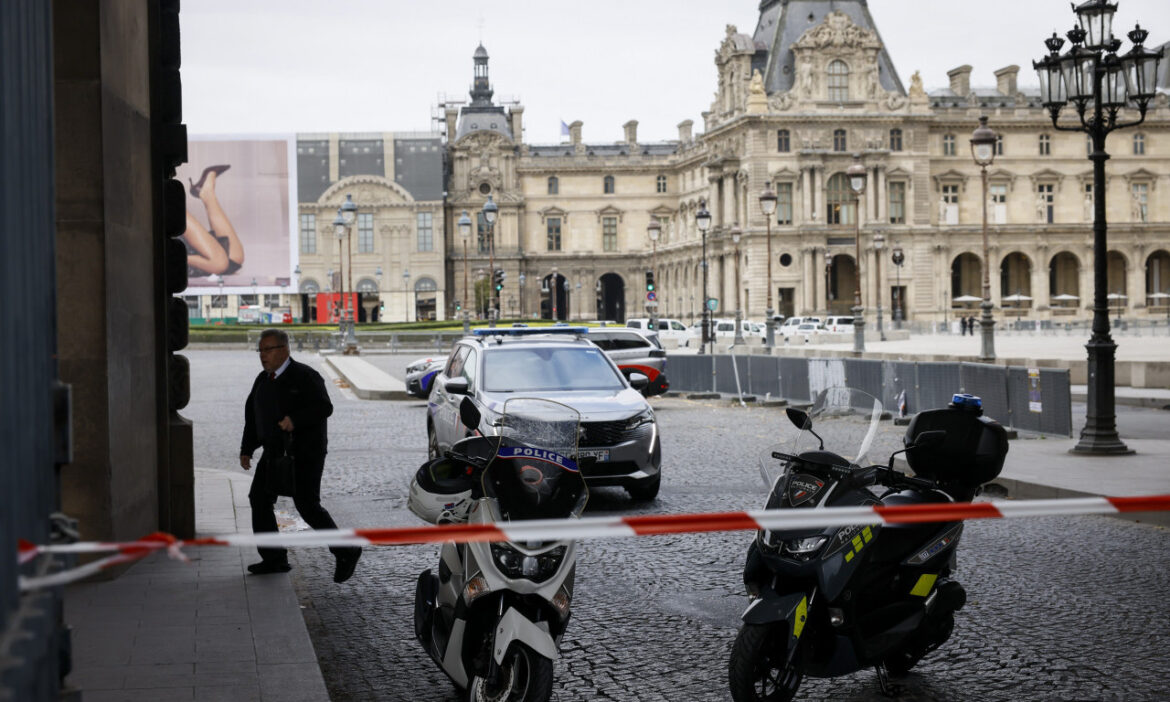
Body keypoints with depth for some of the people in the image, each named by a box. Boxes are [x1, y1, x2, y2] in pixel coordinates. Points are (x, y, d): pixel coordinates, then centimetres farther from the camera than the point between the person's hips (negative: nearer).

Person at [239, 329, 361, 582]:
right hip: (274, 453, 8)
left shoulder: (304, 376, -10)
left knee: (307, 505, -10)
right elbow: (252, 416, 19)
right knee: (259, 498, 4)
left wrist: (295, 420, -31)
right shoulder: (263, 381, 13)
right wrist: (246, 449, 12)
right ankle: (274, 559, 13)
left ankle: (346, 553, 3)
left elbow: (324, 407, -19)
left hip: (304, 454, -8)